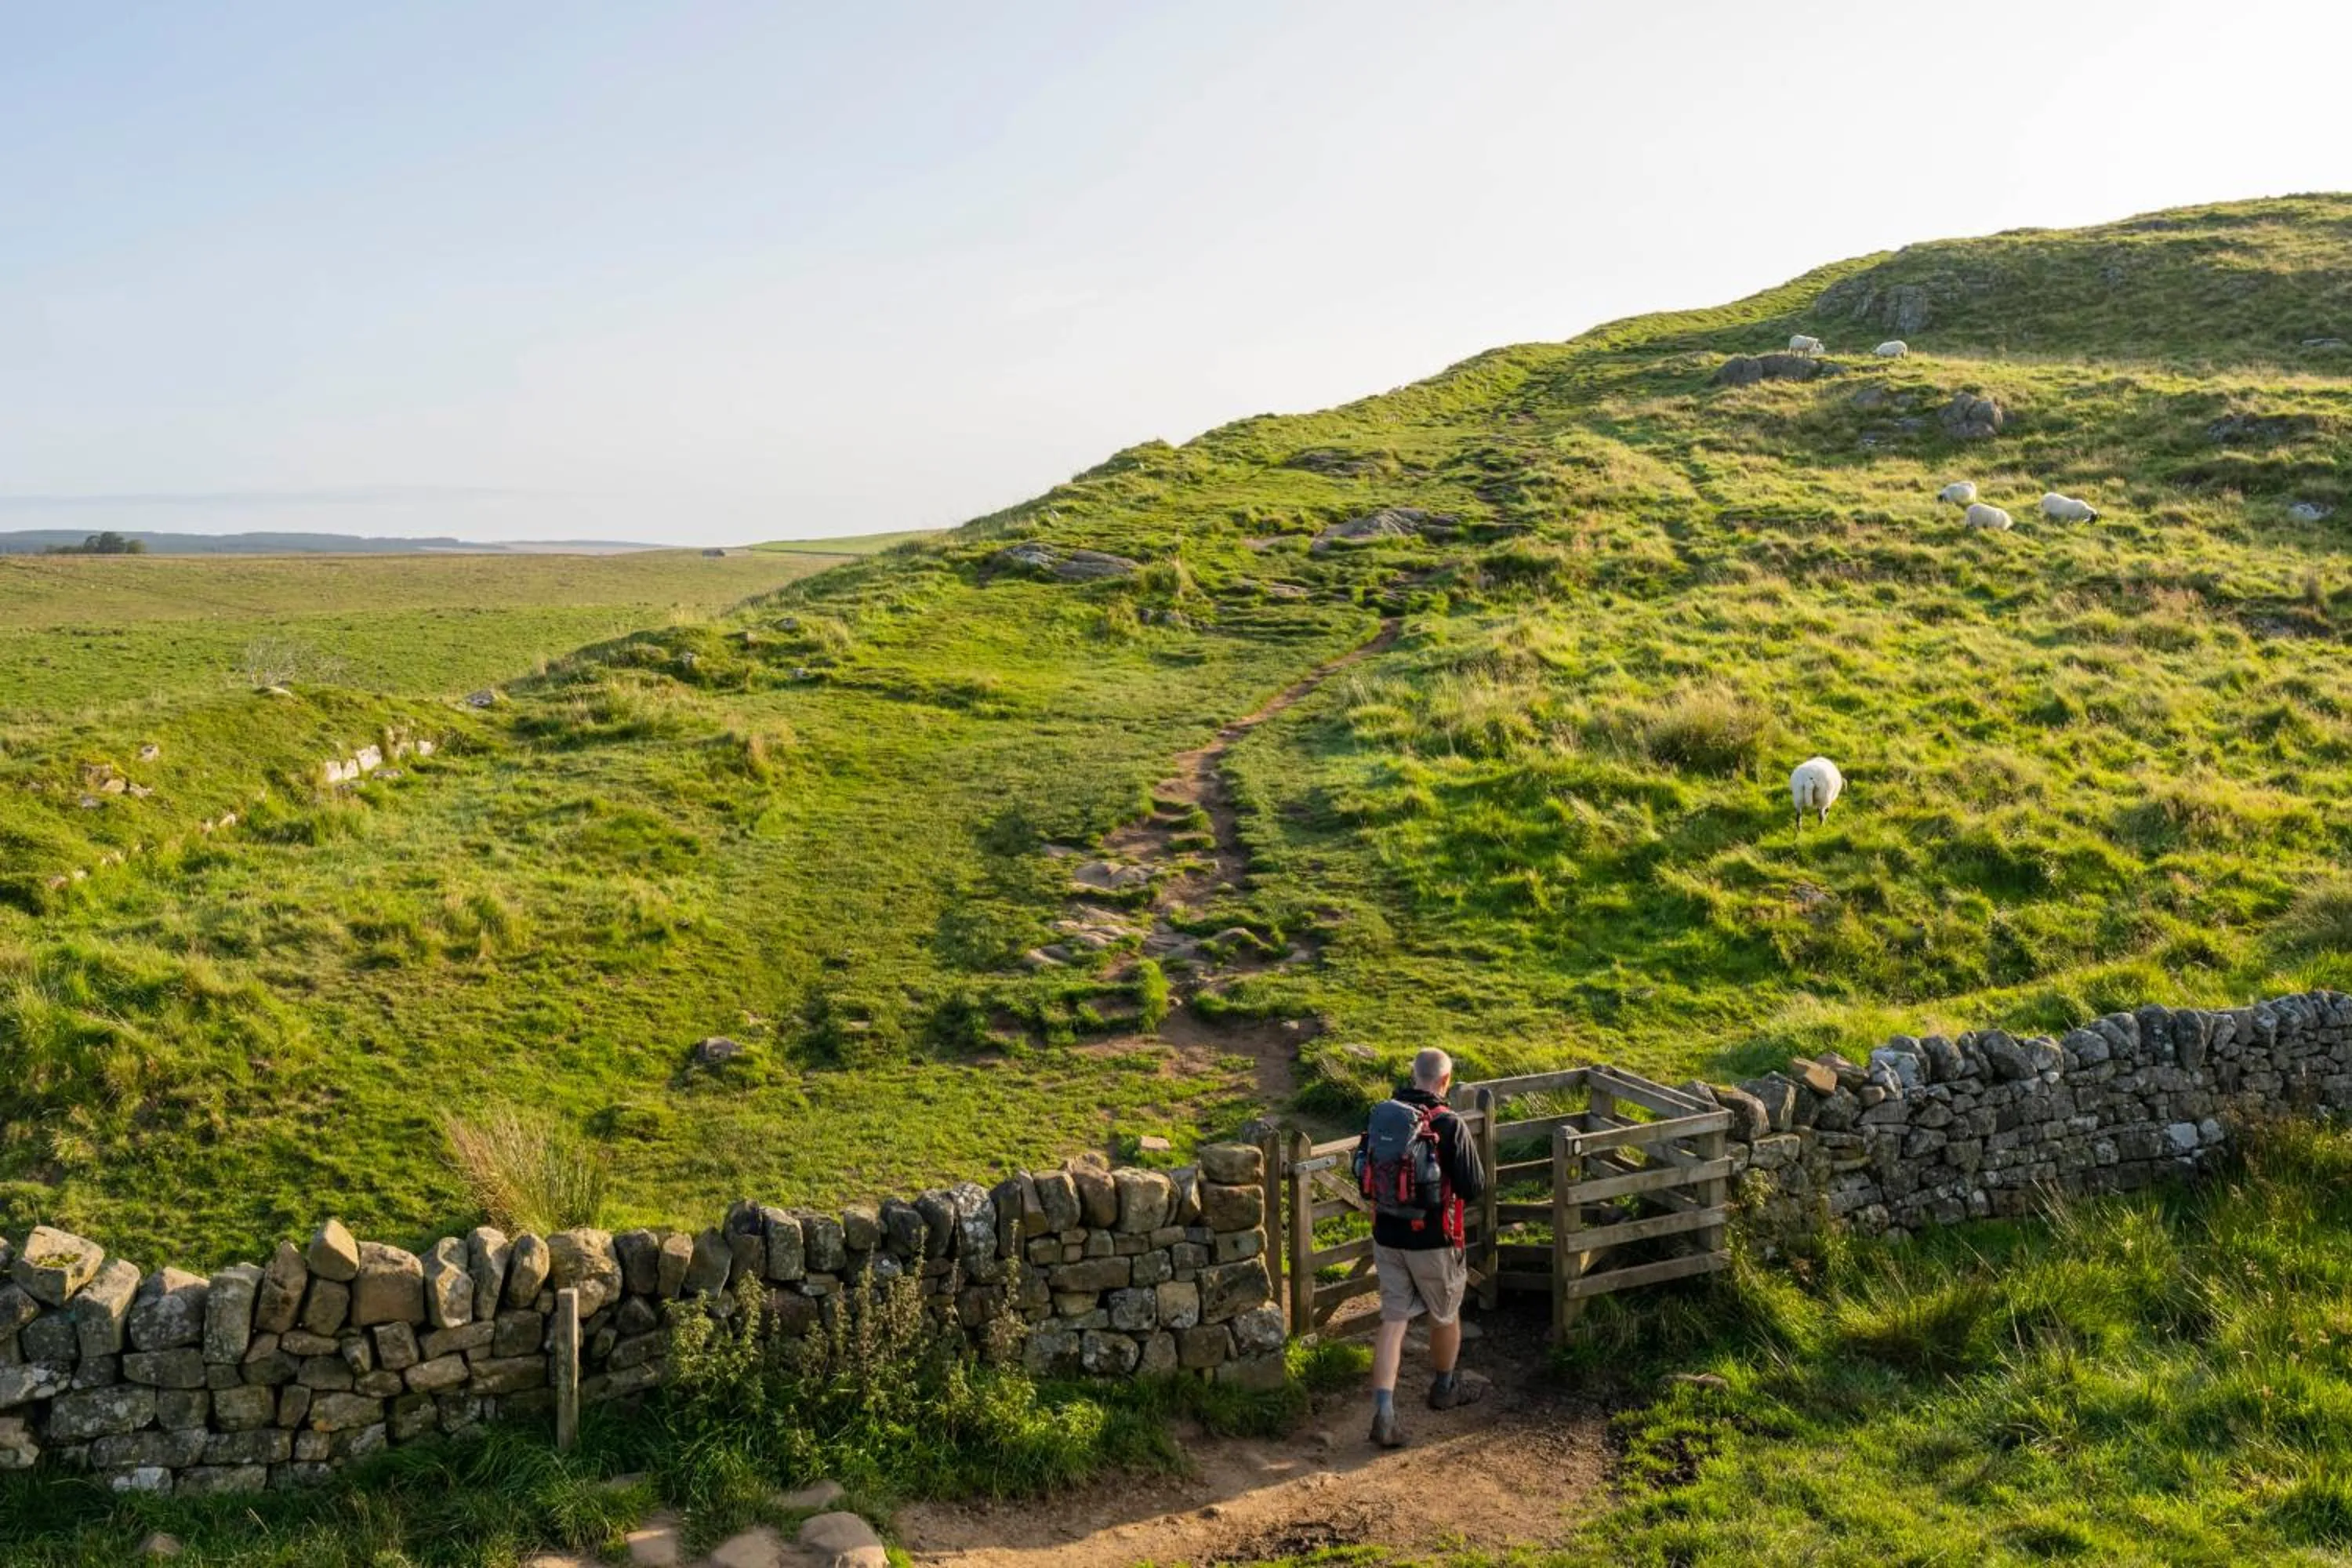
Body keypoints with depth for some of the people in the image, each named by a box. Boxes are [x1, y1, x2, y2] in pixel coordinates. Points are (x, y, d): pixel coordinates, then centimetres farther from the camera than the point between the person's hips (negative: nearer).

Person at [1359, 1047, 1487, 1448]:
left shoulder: (1381, 1114, -2)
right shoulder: (1448, 1125, -19)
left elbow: (1364, 1171, 7)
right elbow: (1475, 1188, -15)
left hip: (1386, 1237, 4)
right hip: (1432, 1241, -4)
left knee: (1393, 1320, 9)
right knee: (1445, 1315, 20)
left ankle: (1383, 1414, 0)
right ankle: (1445, 1388, 41)